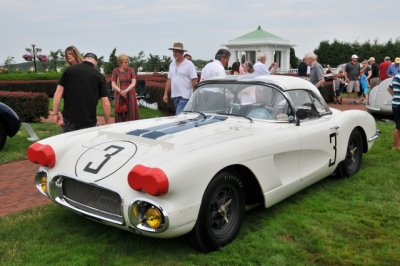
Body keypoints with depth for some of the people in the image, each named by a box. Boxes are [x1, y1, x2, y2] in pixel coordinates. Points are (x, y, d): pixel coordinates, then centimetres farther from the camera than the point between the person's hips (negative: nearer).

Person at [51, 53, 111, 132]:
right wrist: (107, 123, 5)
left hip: (69, 119, 1)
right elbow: (105, 103, -3)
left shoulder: (69, 69, 4)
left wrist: (55, 113, 3)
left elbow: (58, 92, -1)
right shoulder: (99, 76, 0)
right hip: (89, 122, -1)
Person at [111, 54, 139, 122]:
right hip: (119, 97, 0)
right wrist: (120, 91, -20)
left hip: (130, 96, 0)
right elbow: (113, 85, -3)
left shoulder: (131, 70, 1)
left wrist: (126, 90, -22)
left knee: (131, 116, -3)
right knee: (120, 117, -1)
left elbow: (134, 83, -7)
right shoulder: (115, 71, 1)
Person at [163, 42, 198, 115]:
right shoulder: (172, 64, 14)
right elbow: (169, 80, 17)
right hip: (174, 95, 7)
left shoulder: (189, 64, -6)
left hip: (185, 96, -7)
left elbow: (194, 81, -9)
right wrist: (165, 94, 12)